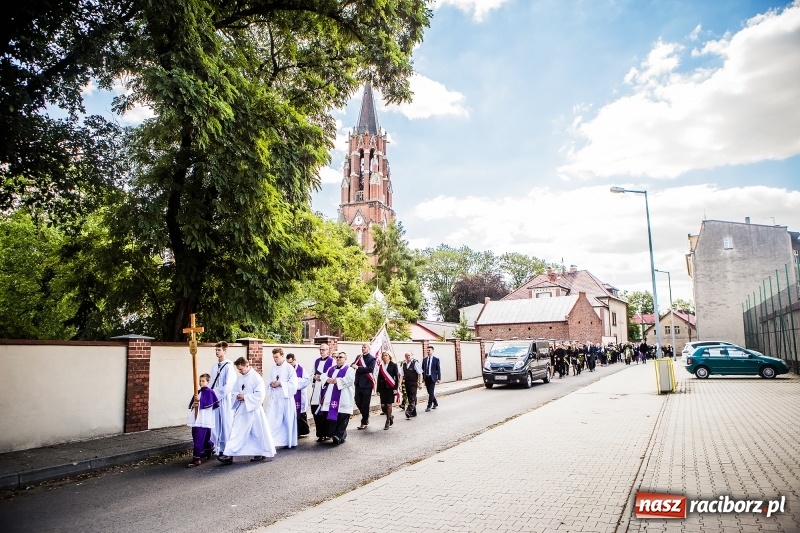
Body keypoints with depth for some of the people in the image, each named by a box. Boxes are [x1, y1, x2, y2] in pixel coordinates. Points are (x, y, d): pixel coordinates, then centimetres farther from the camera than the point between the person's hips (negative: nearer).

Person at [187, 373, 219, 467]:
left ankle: (196, 458, -11)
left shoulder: (209, 392, -5)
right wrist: (193, 404, -7)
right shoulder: (198, 392, 17)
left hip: (204, 420, -7)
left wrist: (200, 400, -22)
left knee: (199, 439, -12)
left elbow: (209, 404, -16)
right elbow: (191, 404, 15)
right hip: (196, 419, 8)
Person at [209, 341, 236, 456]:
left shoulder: (229, 367, -10)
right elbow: (211, 383, 17)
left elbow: (228, 386, -17)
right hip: (214, 399, 6)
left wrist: (215, 392, -13)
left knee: (225, 424, 1)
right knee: (215, 424, 9)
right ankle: (216, 447, 19)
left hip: (225, 400, -6)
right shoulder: (214, 367, 11)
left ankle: (226, 449, 10)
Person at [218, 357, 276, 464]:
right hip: (241, 409, 6)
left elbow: (260, 394, -17)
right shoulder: (240, 378, 7)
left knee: (258, 432, 6)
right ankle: (229, 455, -2)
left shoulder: (256, 377, -13)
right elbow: (235, 391, 14)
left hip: (253, 409, -6)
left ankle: (262, 453, 23)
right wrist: (237, 395, -8)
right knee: (236, 432, -1)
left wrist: (245, 397, -17)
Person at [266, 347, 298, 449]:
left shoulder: (289, 368, -7)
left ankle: (290, 442, 21)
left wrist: (280, 384, -18)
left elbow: (293, 384, -11)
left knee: (288, 421, 6)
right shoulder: (272, 368, 8)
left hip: (286, 398, -4)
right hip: (274, 398, 4)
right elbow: (269, 382, 15)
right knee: (271, 420, -5)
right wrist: (271, 384, -8)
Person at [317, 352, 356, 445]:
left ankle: (340, 436, -1)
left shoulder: (349, 370, 1)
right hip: (329, 398, 6)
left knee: (341, 418, -5)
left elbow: (349, 380, -16)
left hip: (342, 399, -6)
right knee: (327, 416, 7)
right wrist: (328, 380, -12)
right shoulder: (331, 369, 22)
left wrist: (336, 381, -14)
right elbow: (324, 377, 11)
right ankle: (329, 433, 20)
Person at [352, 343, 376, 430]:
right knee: (358, 402, 9)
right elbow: (353, 365, 7)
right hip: (358, 383, 6)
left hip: (367, 384, -6)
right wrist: (353, 365, -17)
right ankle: (366, 416, 31)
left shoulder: (371, 359, -6)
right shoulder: (359, 357, 12)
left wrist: (358, 368, -21)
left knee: (365, 404, 2)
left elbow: (370, 369, -20)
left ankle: (364, 422, 12)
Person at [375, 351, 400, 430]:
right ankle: (390, 416, 25)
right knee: (383, 405, -1)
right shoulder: (381, 366, 9)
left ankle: (388, 422, 7)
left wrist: (395, 388, -10)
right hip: (383, 387, 3)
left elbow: (397, 377, -2)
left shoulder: (393, 365, 0)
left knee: (389, 405, -4)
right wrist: (378, 389, 7)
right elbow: (379, 378, 10)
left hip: (391, 387, -3)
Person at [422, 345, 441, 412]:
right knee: (429, 392, 11)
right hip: (426, 377, 5)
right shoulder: (424, 359, 8)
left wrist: (439, 378, -6)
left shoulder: (436, 359, -3)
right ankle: (435, 403, 29)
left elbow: (438, 369, -2)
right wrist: (422, 377, 7)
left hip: (432, 378, -4)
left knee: (431, 392, -8)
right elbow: (423, 368, 12)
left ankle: (429, 406, -3)